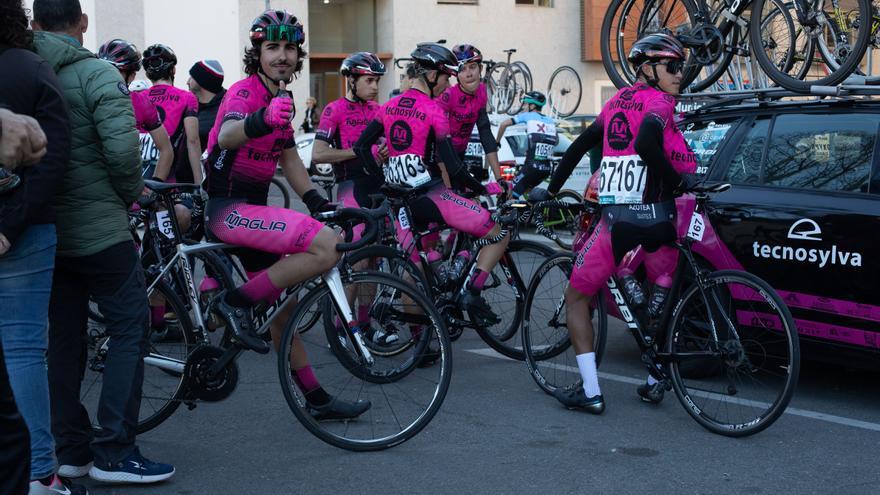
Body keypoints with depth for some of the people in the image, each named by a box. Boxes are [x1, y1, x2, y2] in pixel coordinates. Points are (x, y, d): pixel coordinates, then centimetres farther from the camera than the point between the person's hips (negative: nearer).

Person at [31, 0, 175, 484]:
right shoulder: (96, 73, -11)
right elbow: (122, 149, -20)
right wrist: (133, 192, -3)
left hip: (44, 232, 6)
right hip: (98, 230, -6)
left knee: (64, 338, 13)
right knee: (129, 332, 2)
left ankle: (71, 451, 18)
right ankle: (114, 452, -1)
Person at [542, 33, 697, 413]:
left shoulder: (618, 101, 16)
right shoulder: (659, 102, -2)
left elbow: (579, 146, 22)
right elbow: (645, 145, -23)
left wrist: (552, 189, 32)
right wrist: (677, 181, -12)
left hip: (615, 222, 3)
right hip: (656, 220, -3)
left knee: (577, 298, 16)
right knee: (664, 296, 23)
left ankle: (590, 393, 9)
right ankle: (656, 381, 23)